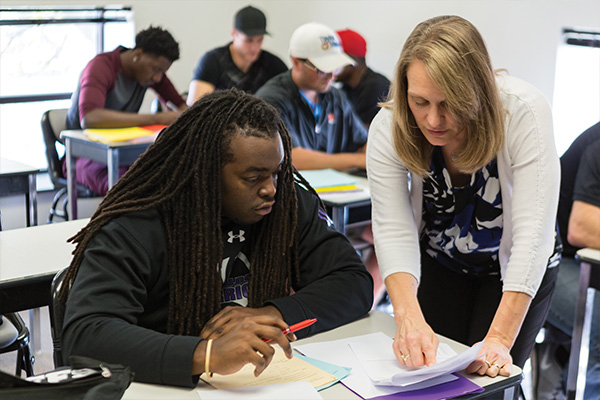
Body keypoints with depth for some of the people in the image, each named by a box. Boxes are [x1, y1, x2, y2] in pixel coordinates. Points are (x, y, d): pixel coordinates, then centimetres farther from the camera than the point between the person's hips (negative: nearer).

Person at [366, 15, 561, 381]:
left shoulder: (523, 111, -33)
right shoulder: (389, 127, -25)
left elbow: (534, 231, -36)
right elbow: (394, 230, -28)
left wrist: (500, 340, -44)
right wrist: (409, 318, -46)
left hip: (516, 266, -2)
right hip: (439, 261, 2)